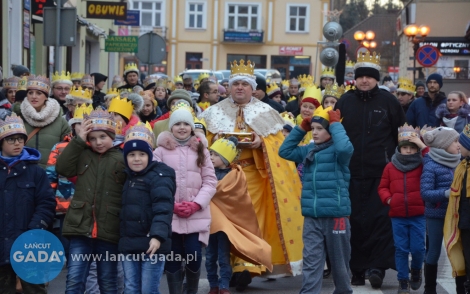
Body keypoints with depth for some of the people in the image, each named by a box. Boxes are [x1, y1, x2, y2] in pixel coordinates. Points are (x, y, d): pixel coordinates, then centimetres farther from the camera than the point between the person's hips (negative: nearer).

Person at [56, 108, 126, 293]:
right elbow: (62, 168, -5)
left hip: (108, 229, -2)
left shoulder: (123, 159, 0)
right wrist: (79, 140, -6)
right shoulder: (82, 155, 10)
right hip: (81, 226, 2)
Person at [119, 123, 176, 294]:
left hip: (151, 244, -8)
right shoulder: (129, 178, 18)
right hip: (129, 244, 8)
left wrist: (158, 236, -32)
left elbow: (163, 209, -20)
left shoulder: (159, 177, -8)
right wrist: (123, 240, 20)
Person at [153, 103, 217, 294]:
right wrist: (171, 204, -11)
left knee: (194, 257, -5)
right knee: (172, 259, 1)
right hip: (169, 214, -1)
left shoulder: (201, 150, 10)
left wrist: (196, 204, -8)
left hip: (196, 215, 1)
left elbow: (210, 181, 6)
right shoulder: (161, 150, 3)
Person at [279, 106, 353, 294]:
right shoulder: (309, 151, 12)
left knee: (339, 260, 10)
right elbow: (285, 151, 19)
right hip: (311, 217, 5)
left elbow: (345, 147, -29)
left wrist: (335, 123, -15)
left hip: (336, 215, -5)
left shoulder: (337, 150, -6)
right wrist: (301, 128, 11)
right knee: (311, 261, -1)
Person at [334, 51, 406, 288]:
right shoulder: (345, 101, 7)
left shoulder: (388, 101, 2)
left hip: (381, 173, -2)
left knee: (381, 218, -8)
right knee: (355, 220, 4)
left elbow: (401, 134, 8)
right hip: (352, 173, 2)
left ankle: (378, 266, -5)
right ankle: (357, 269, 11)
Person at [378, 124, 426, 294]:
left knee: (417, 248, -2)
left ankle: (416, 271, 28)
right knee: (401, 249, 4)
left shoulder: (422, 165, -1)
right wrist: (388, 199, -5)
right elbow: (383, 187, 13)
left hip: (418, 215, -2)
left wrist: (422, 145, -18)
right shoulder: (390, 167, 6)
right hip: (397, 216, 2)